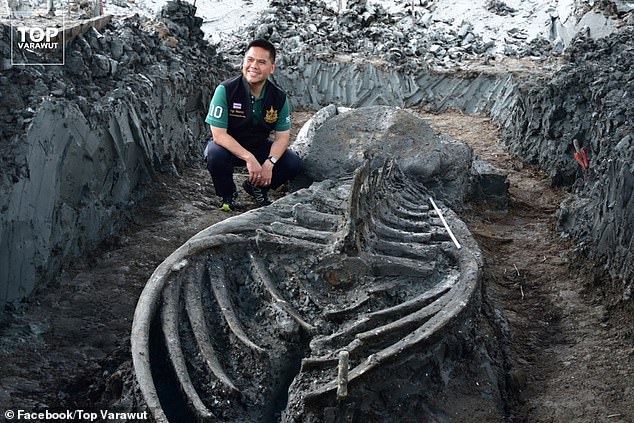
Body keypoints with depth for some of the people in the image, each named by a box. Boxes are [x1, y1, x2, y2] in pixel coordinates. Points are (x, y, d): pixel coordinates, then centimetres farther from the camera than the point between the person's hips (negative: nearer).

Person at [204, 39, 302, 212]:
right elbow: (218, 134, -25)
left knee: (293, 163, -16)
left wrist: (270, 162, -26)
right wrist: (249, 158, -33)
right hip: (228, 146, -3)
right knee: (215, 155, -37)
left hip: (259, 146, 4)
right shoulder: (226, 90, -22)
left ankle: (256, 186, 14)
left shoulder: (279, 98, -11)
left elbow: (282, 137, -7)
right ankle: (227, 194, -3)